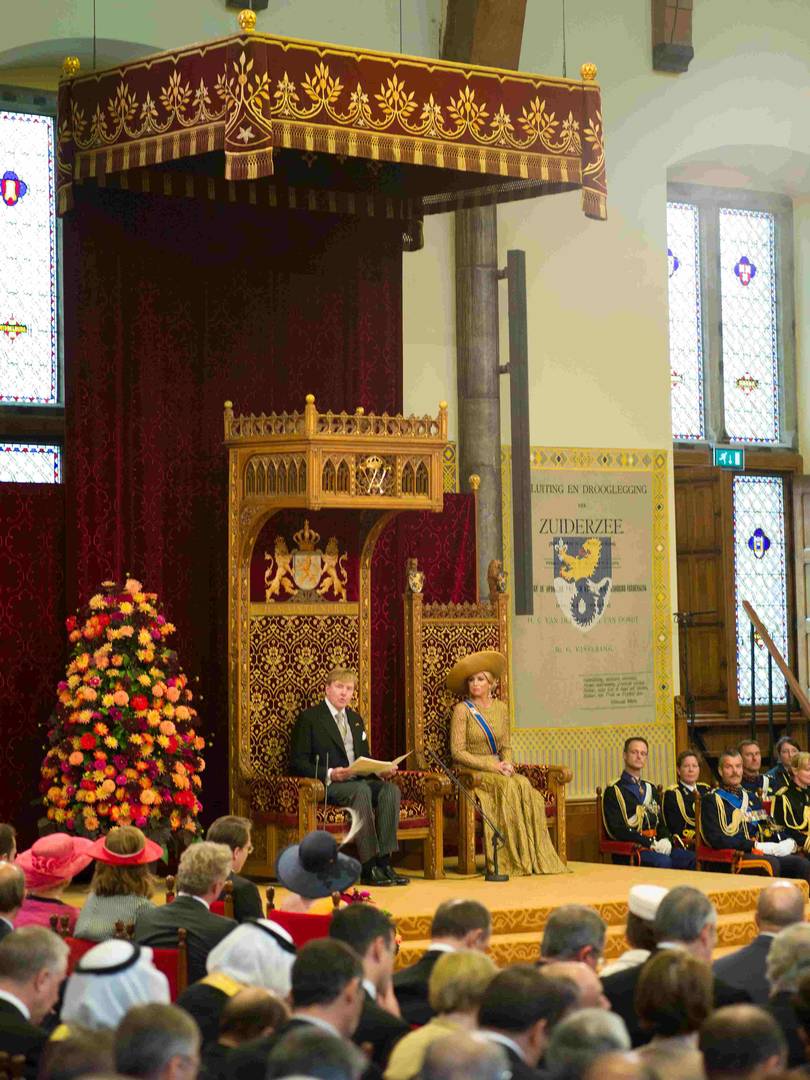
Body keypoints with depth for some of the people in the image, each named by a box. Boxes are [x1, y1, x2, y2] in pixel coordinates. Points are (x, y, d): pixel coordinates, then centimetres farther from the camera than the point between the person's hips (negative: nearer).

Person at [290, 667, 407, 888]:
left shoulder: (355, 719, 24)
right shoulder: (309, 718, 3)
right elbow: (298, 762, -5)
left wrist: (382, 770, 3)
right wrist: (329, 774, -20)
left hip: (359, 780, 6)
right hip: (328, 785, -6)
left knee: (391, 789, -24)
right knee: (362, 791, -36)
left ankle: (384, 861, -31)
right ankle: (369, 868, -38)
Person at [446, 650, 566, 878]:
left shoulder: (500, 708, 12)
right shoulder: (463, 710, -4)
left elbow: (506, 746, 15)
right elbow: (458, 752, -9)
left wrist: (506, 764, -8)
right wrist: (490, 766, -15)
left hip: (497, 769, 5)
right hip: (470, 772, -5)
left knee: (526, 788, -26)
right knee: (509, 787, -32)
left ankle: (536, 857, -27)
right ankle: (515, 859, -30)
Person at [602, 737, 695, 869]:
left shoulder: (650, 789, 24)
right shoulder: (613, 790, 1)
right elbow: (618, 829, -9)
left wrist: (665, 839, -2)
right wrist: (651, 843, -17)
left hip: (656, 845, 6)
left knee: (692, 858, -19)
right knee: (663, 862, -35)